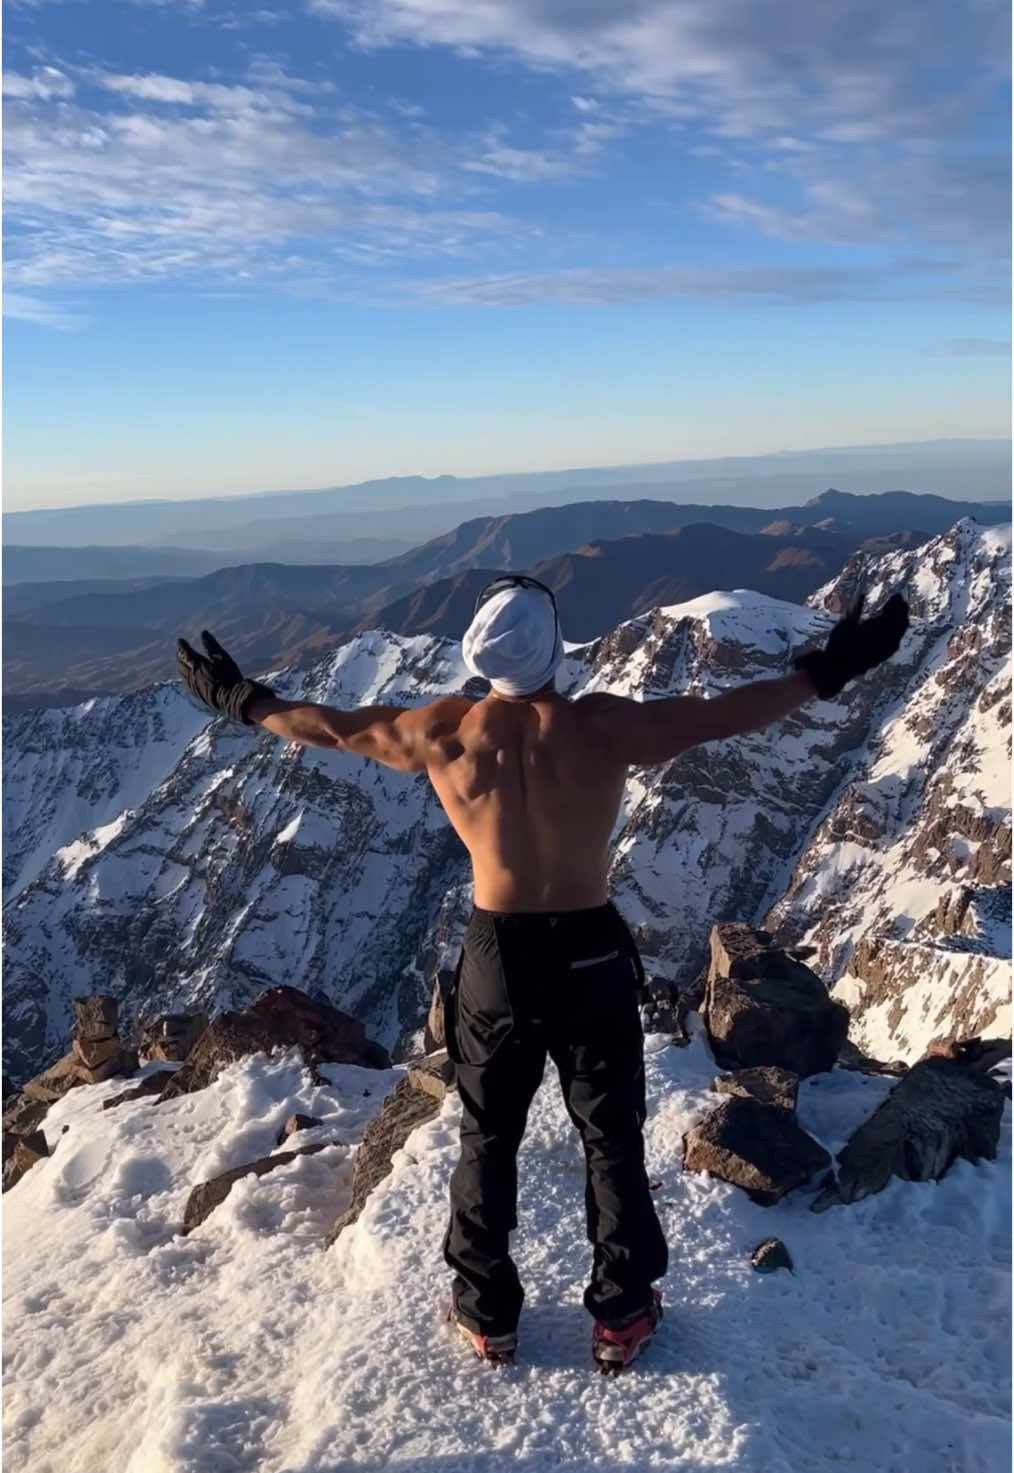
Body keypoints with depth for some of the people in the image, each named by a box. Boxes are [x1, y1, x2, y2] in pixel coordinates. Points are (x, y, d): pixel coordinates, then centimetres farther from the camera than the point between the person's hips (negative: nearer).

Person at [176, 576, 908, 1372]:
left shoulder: (444, 732, -12)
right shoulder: (602, 725, -17)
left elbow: (331, 725, 1)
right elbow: (719, 714, -8)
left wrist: (241, 700, 18)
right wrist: (826, 673, 3)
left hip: (499, 958, 1)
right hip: (591, 956, -1)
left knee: (488, 1140, 20)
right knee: (613, 1138, 17)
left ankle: (487, 1314, 32)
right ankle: (623, 1315, 29)